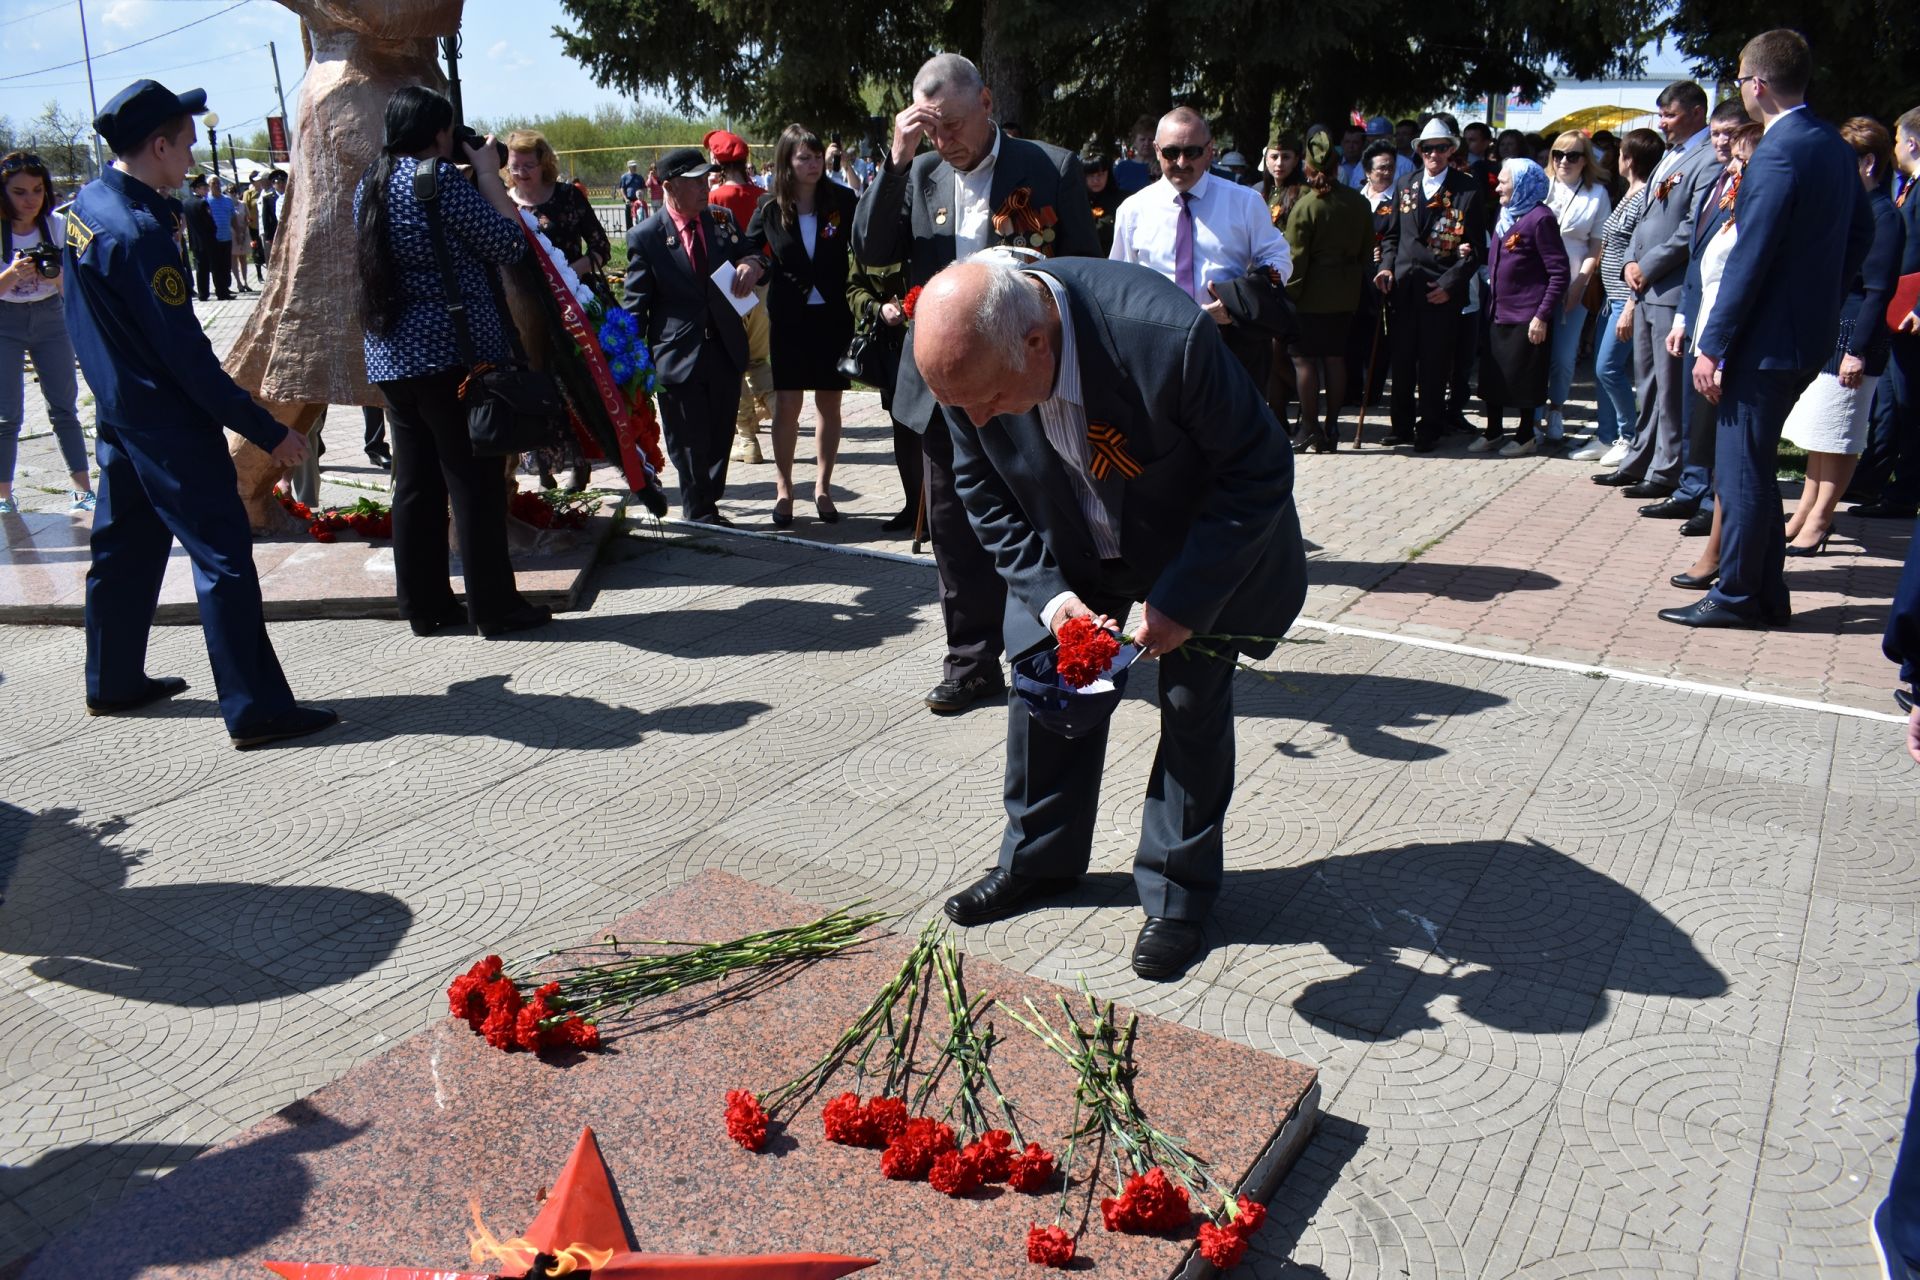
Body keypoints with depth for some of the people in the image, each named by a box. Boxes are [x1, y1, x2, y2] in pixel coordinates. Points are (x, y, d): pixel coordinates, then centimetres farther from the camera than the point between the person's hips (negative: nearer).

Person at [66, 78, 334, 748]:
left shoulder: (87, 204, 6)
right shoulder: (139, 232, -22)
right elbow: (186, 355, -23)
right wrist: (269, 431, -20)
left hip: (119, 412, 10)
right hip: (169, 426, -10)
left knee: (123, 549, 18)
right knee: (223, 557, -7)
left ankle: (114, 682, 32)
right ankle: (256, 711, -6)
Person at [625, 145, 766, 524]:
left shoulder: (722, 219, 7)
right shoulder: (645, 237, -5)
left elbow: (750, 255, 15)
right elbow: (636, 305, -3)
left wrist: (751, 264, -11)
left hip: (725, 350, 4)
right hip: (679, 358, -4)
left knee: (720, 437, 11)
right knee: (690, 444, 4)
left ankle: (705, 509, 28)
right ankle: (699, 515, 21)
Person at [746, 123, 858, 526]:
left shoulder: (841, 200, -2)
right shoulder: (770, 209, 0)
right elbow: (749, 251, 11)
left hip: (833, 317, 0)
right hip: (789, 319, 0)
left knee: (829, 404, 7)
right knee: (787, 405, -2)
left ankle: (823, 488, 19)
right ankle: (783, 490, 10)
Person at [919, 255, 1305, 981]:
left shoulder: (1165, 336, -40)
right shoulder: (969, 357, -26)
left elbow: (1260, 472, -26)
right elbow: (986, 494, -8)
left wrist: (1182, 599, -27)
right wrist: (1046, 591, -21)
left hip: (1197, 544, -3)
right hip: (1070, 553, 4)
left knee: (1194, 705, 1)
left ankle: (1178, 891, 19)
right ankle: (1038, 859, 29)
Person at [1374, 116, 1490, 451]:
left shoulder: (1469, 191, 0)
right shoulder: (1405, 186, 13)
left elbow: (1475, 247, -1)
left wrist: (1449, 284, -9)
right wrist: (1387, 266, 1)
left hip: (1441, 290, -3)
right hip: (1403, 286, 4)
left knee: (1434, 366, 0)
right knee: (1401, 361, 6)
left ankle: (1429, 430, 11)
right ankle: (1403, 426, 18)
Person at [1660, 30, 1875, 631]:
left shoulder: (1778, 155, -18)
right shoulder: (1835, 146, 11)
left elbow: (1749, 262, -19)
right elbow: (1861, 234, 18)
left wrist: (1713, 346, -15)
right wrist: (1822, 299, 22)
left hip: (1767, 338, -9)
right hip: (1812, 334, 9)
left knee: (1741, 469, -1)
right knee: (1751, 465, 16)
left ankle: (1736, 597, 7)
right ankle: (1767, 593, 23)